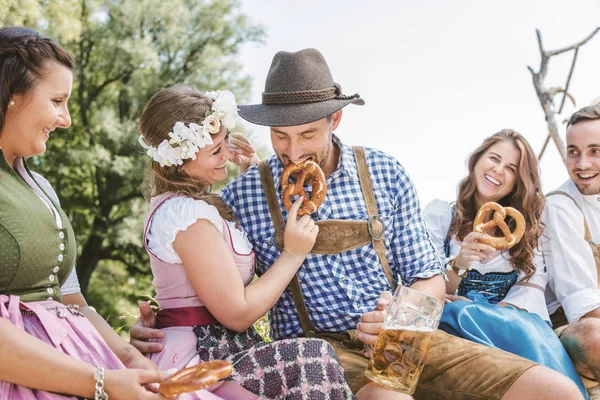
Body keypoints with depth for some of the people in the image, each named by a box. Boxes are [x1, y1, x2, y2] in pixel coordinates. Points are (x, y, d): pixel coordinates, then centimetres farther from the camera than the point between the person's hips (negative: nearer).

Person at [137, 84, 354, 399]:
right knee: (313, 357, -27)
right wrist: (293, 254, -10)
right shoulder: (188, 215, -19)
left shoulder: (184, 203, 13)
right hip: (196, 359, -10)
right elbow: (237, 314, -17)